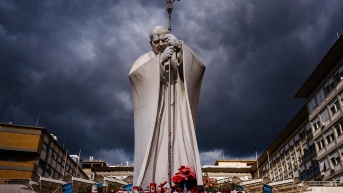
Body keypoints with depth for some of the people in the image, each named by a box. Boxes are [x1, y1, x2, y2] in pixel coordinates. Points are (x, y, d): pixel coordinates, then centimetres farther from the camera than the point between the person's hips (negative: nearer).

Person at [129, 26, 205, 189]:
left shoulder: (178, 57, 14)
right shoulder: (145, 59, 12)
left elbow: (198, 67, -7)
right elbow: (133, 74, -11)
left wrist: (180, 47, -22)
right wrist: (160, 59, -23)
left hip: (176, 109, 1)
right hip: (154, 111, -1)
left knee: (180, 144, -10)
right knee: (153, 148, -13)